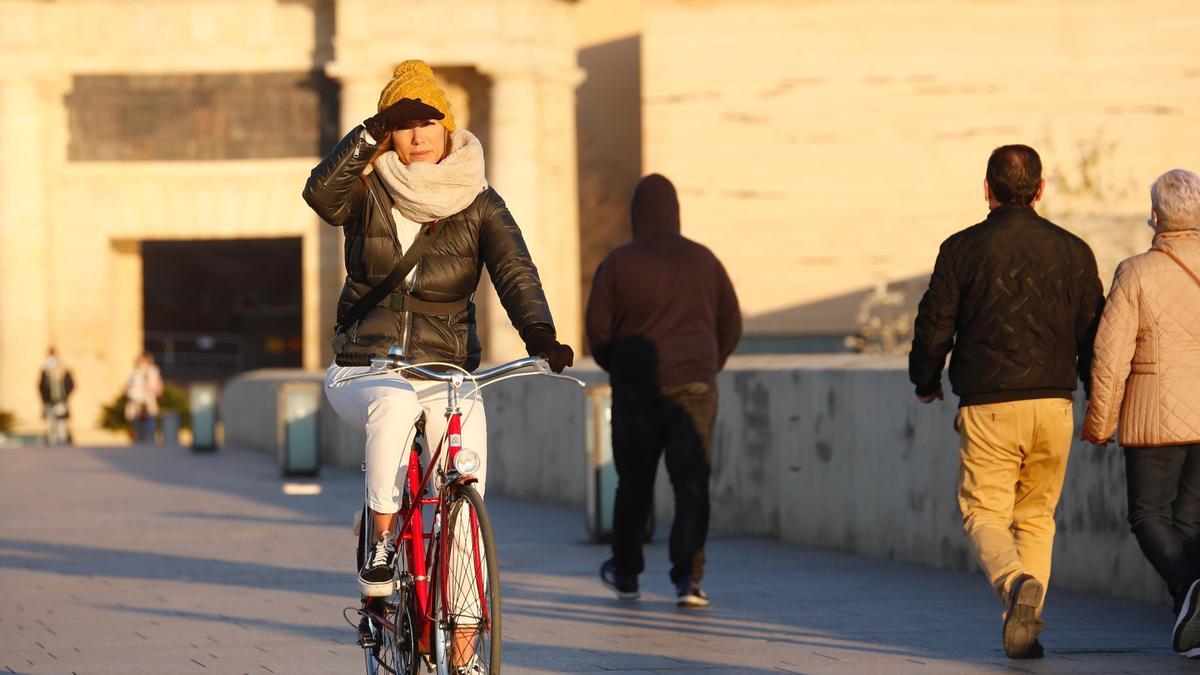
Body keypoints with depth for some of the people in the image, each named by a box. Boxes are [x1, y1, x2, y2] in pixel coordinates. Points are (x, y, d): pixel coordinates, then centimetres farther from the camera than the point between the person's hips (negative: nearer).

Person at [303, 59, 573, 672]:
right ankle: (382, 540, -25)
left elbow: (515, 272, -15)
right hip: (364, 373, -1)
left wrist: (539, 334, -32)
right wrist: (367, 136, -31)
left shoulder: (478, 204, 0)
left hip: (448, 376, 1)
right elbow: (321, 193, -24)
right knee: (395, 402, -38)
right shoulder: (367, 192, -1)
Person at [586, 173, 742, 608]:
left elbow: (598, 329, -3)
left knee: (634, 483, 14)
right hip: (694, 385, 1)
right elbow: (731, 325, 7)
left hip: (637, 387, 0)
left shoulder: (618, 263, -4)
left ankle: (625, 573, 28)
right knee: (691, 483, -2)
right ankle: (688, 577, -15)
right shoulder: (703, 260, 3)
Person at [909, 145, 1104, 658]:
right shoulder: (1072, 251, 4)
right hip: (1053, 404, 3)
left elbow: (933, 326, -1)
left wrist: (925, 383, 19)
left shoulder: (962, 249, -3)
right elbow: (1093, 335, 7)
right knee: (1036, 516, 14)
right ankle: (1025, 625, 5)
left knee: (984, 512, 4)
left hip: (988, 405, -2)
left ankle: (1017, 582, -26)